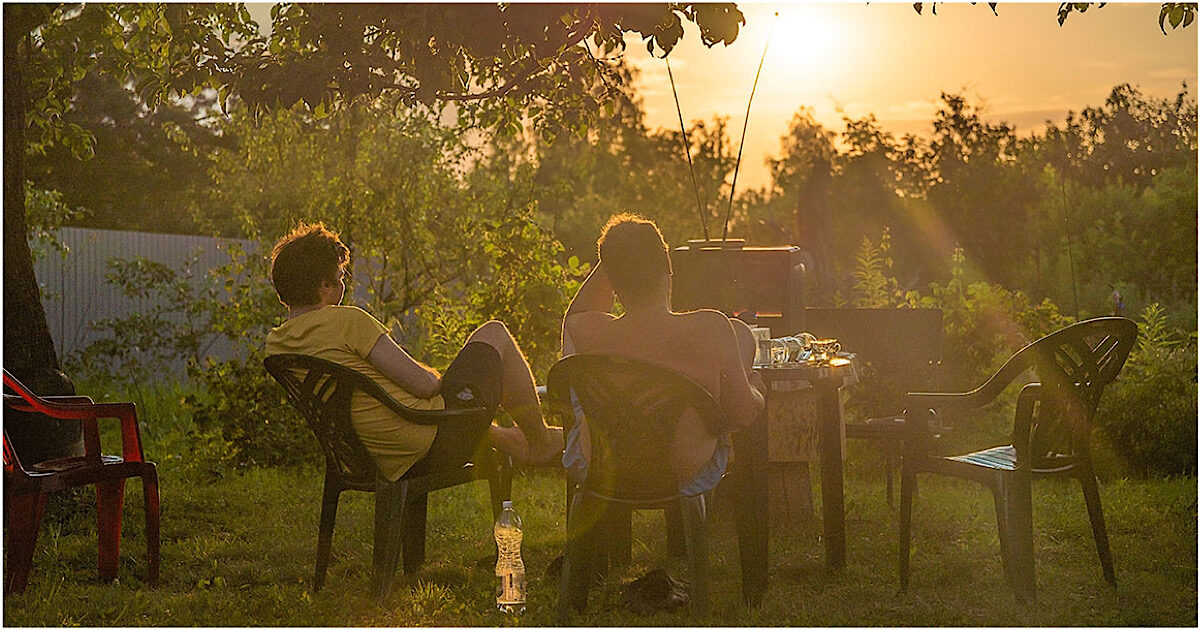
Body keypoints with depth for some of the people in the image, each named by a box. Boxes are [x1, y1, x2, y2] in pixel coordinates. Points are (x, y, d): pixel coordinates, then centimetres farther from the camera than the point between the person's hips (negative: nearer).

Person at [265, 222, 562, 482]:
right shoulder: (346, 320, -20)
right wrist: (434, 376, 4)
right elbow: (424, 384, -18)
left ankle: (511, 440, 51)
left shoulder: (275, 344, 5)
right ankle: (540, 441, 24)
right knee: (494, 333, 11)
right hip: (436, 437, -8)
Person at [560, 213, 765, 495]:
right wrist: (755, 390, 9)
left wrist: (614, 256, -3)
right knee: (742, 331, 18)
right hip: (691, 478, 0)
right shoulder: (712, 330, -28)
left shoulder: (587, 334, -26)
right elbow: (744, 414, -14)